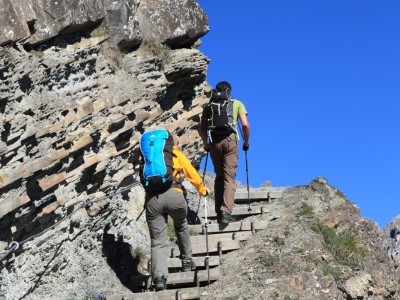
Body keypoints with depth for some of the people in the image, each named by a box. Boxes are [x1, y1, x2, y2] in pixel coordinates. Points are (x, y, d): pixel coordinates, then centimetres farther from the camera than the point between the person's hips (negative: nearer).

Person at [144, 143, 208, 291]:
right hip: (173, 195, -1)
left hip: (152, 198, 1)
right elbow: (192, 174, 26)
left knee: (158, 242, 1)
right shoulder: (176, 154, 21)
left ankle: (159, 277, -19)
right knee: (181, 226, 29)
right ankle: (187, 262, 33)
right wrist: (202, 190, 43)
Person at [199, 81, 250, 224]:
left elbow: (202, 129, 11)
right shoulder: (237, 104, 14)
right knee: (229, 177, -4)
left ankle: (219, 212, 10)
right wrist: (246, 142, 13)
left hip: (214, 142, 2)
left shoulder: (208, 106, 18)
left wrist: (206, 144, 25)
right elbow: (245, 125, 1)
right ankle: (226, 212, -18)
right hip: (230, 140, -2)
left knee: (219, 177, 14)